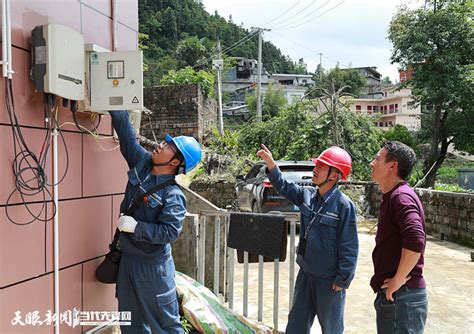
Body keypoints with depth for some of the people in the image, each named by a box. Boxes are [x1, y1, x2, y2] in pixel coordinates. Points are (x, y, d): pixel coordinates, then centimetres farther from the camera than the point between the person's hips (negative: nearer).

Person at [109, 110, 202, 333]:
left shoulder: (173, 195, -19)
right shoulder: (141, 164, -1)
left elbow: (170, 232, -25)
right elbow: (125, 130, 1)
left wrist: (136, 226, -24)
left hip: (153, 265, -7)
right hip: (127, 257, 7)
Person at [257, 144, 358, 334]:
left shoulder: (344, 205, -19)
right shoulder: (307, 194, 0)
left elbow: (349, 247, -17)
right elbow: (285, 187, 13)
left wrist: (342, 280, -14)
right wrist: (271, 164, 0)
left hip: (329, 280, -6)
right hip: (306, 274, 6)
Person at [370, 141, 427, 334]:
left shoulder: (401, 197, -18)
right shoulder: (392, 197, 13)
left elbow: (415, 241, -32)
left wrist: (398, 280, -23)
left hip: (400, 296, -9)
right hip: (392, 295, 9)